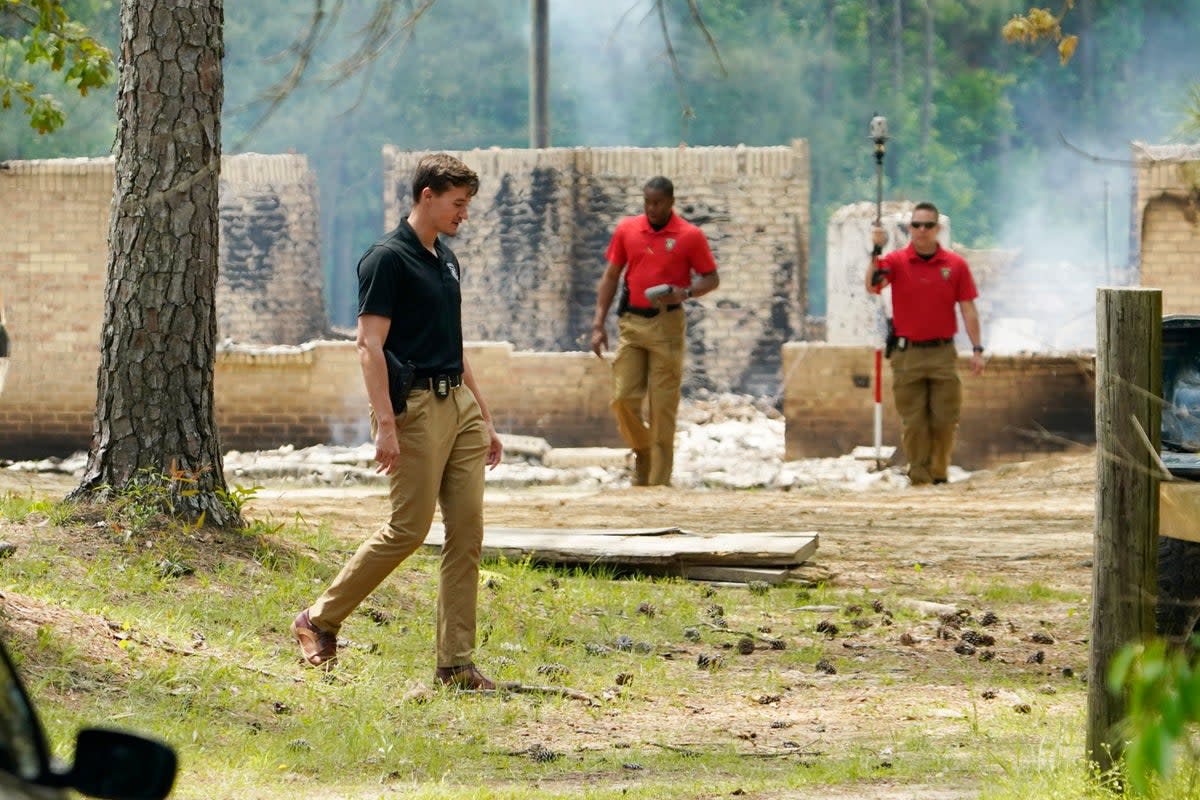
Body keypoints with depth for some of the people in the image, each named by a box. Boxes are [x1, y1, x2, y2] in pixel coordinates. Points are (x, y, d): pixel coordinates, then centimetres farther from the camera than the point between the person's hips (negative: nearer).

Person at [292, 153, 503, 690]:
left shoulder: (445, 261, 16)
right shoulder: (388, 259, -11)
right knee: (408, 528, -7)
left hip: (459, 404, 8)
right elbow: (370, 345, -16)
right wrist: (385, 424, -23)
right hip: (416, 405, -8)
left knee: (466, 532, 2)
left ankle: (455, 662, 2)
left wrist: (484, 418, 21)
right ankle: (320, 620, 9)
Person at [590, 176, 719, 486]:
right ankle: (642, 451, 24)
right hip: (631, 322, 3)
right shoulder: (626, 229, 6)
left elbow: (711, 278, 3)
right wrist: (599, 324, 5)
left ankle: (659, 480, 2)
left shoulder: (690, 236, -3)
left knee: (663, 405, -4)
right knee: (623, 397, -3)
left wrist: (686, 293, -18)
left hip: (667, 324, -3)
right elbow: (611, 276, 11)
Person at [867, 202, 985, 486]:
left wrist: (977, 348, 0)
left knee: (945, 418, 1)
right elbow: (871, 285, -15)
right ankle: (919, 476, 6)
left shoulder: (956, 265, 3)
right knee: (913, 421, 0)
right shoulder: (896, 261, 1)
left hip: (943, 353, 1)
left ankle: (939, 473, 15)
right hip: (907, 353, -1)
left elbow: (968, 308, 5)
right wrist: (876, 252, -28)